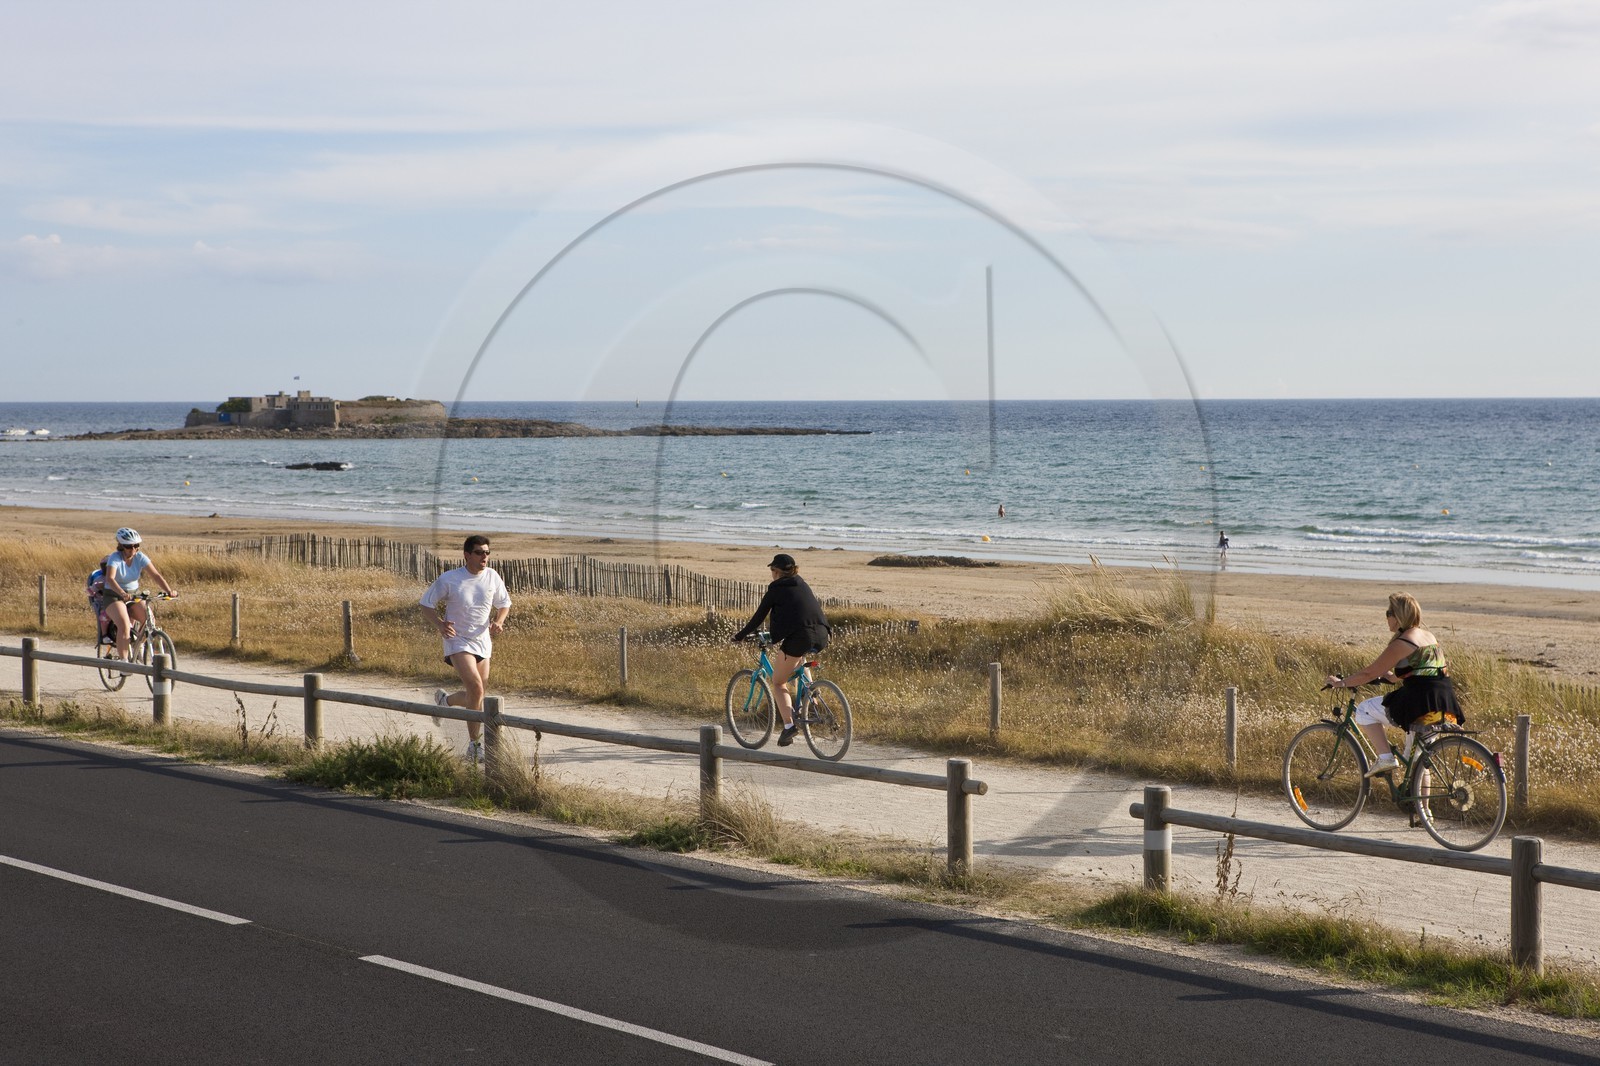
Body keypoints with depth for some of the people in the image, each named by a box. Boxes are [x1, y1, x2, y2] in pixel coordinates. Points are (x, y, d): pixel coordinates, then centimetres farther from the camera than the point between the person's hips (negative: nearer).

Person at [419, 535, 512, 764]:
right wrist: (440, 624, -22)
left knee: (477, 695, 9)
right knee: (476, 689, -21)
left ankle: (445, 700, 41)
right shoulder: (448, 579, -11)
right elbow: (426, 606, -3)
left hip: (483, 642, 5)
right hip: (458, 641, -5)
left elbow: (504, 605, 14)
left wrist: (498, 622, -8)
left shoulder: (492, 577, 0)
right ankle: (475, 745, -10)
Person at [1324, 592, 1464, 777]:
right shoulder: (1430, 637, 16)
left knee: (1364, 710, 8)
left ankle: (1385, 758, -1)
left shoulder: (1402, 643, -9)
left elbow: (1370, 673, -6)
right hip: (1446, 706, 8)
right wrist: (1391, 676, 41)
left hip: (1420, 706, -8)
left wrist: (1341, 682, 7)